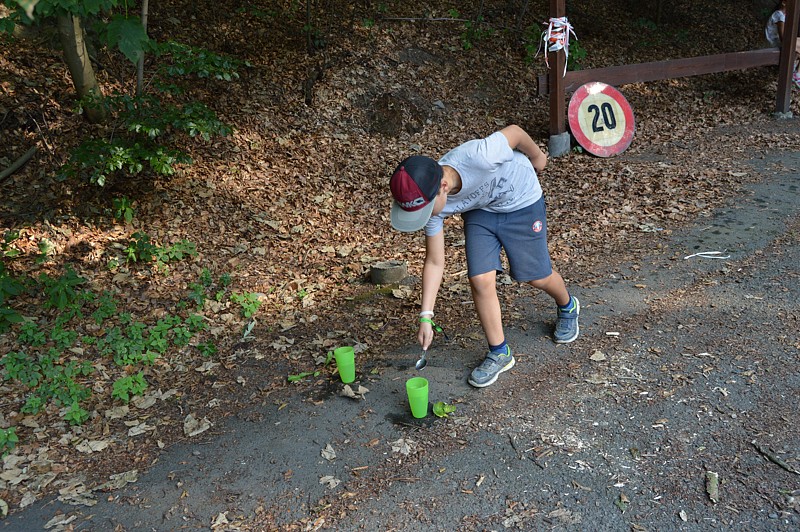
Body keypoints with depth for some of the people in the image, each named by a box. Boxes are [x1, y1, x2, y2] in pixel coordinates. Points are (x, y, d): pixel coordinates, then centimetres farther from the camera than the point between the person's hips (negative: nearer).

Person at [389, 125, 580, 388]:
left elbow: (515, 132, -21)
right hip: (480, 211, 3)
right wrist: (426, 316, -18)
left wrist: (537, 156, -1)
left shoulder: (479, 157, -43)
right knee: (480, 279, -11)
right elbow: (434, 262, -16)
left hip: (522, 202, -3)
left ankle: (567, 307, 40)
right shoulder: (430, 201, -25)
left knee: (536, 276, 4)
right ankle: (499, 353, 10)